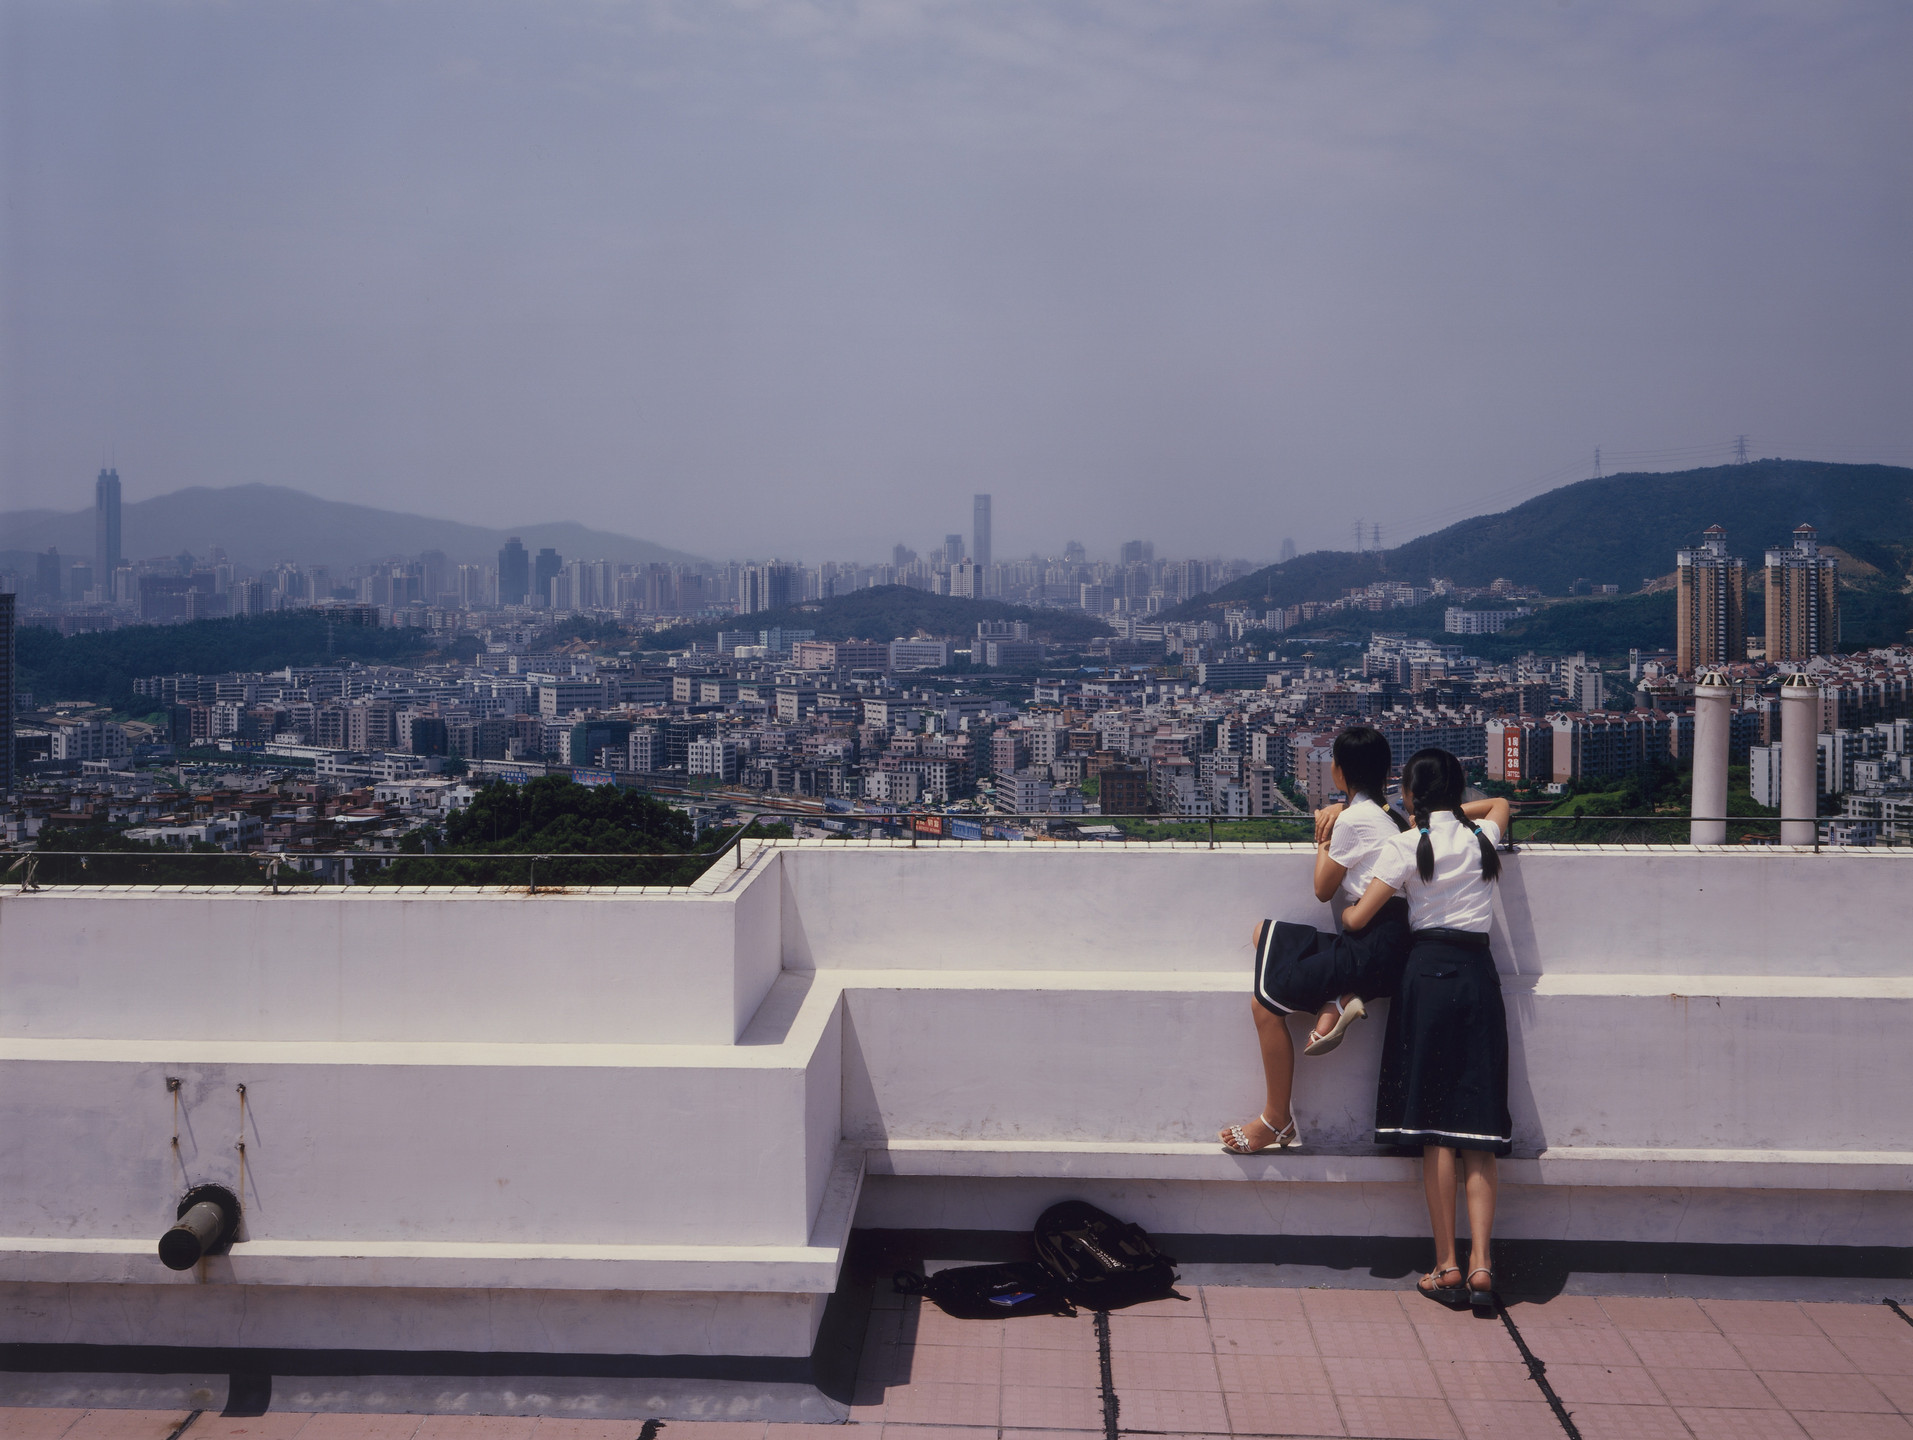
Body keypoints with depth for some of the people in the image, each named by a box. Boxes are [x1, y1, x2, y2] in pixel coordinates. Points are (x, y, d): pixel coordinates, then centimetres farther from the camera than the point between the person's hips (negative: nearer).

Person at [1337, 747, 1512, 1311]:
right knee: (1477, 1126, 3)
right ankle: (1481, 1263, -5)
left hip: (1428, 972, -3)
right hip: (1479, 974, 4)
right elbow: (1501, 802, 35)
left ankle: (1447, 1266, 1)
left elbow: (1357, 918, -5)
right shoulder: (1484, 837, 10)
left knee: (1434, 1128, 0)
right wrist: (1453, 812, 32)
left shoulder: (1406, 846, -4)